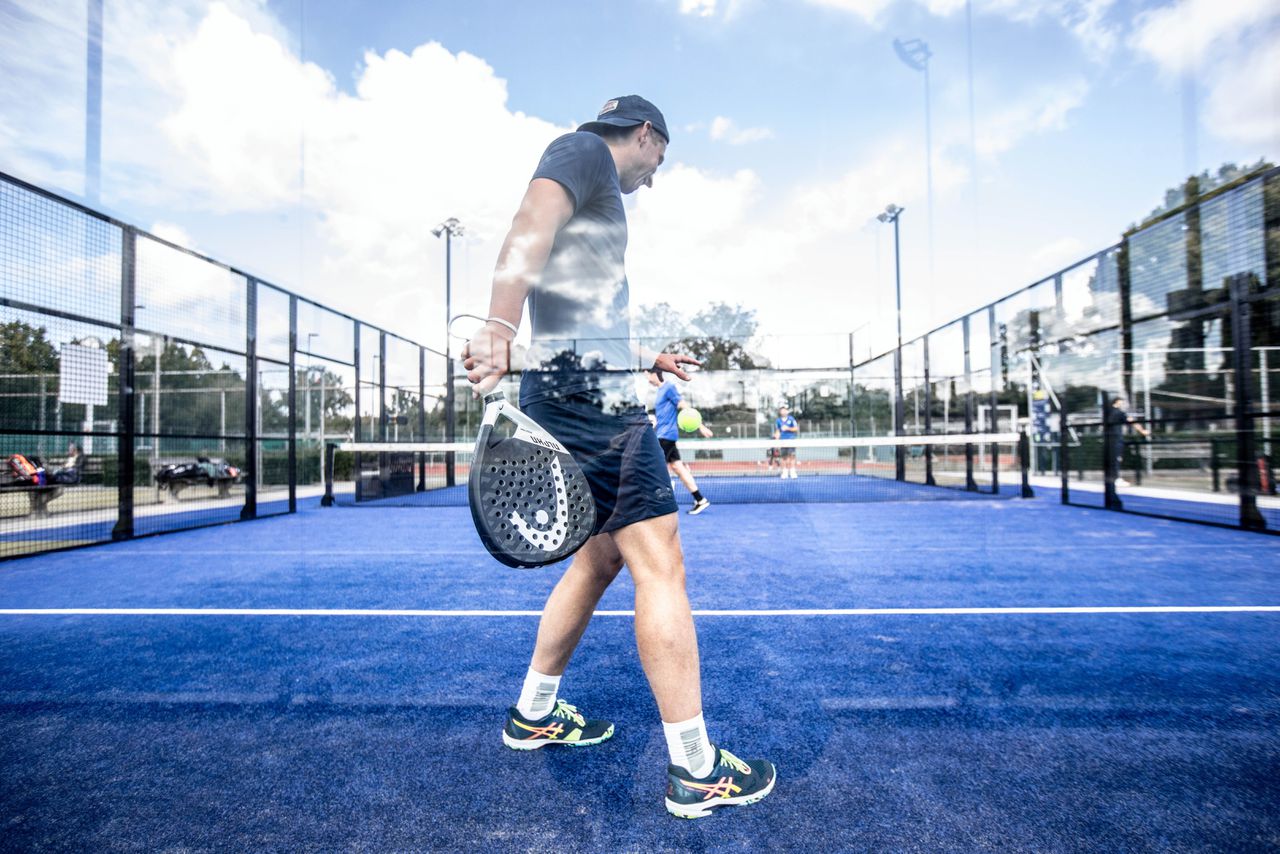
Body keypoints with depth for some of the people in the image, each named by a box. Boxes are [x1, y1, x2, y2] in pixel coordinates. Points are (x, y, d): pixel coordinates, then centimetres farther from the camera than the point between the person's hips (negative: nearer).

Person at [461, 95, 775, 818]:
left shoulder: (598, 200, 30)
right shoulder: (585, 149, 3)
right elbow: (530, 229, -19)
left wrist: (649, 359, 41)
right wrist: (500, 329, -34)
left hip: (593, 394, 11)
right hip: (589, 394, -11)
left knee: (601, 558, 17)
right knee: (660, 563, -8)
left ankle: (534, 714, 31)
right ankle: (696, 770, 3)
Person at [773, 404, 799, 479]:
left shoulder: (791, 419, 3)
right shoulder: (778, 420, 9)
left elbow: (796, 428, 3)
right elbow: (777, 432, 13)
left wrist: (788, 428, -12)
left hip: (791, 439, -2)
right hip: (782, 441, 2)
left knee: (792, 455, -7)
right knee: (783, 456, 0)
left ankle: (792, 471, -3)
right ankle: (785, 472, 8)